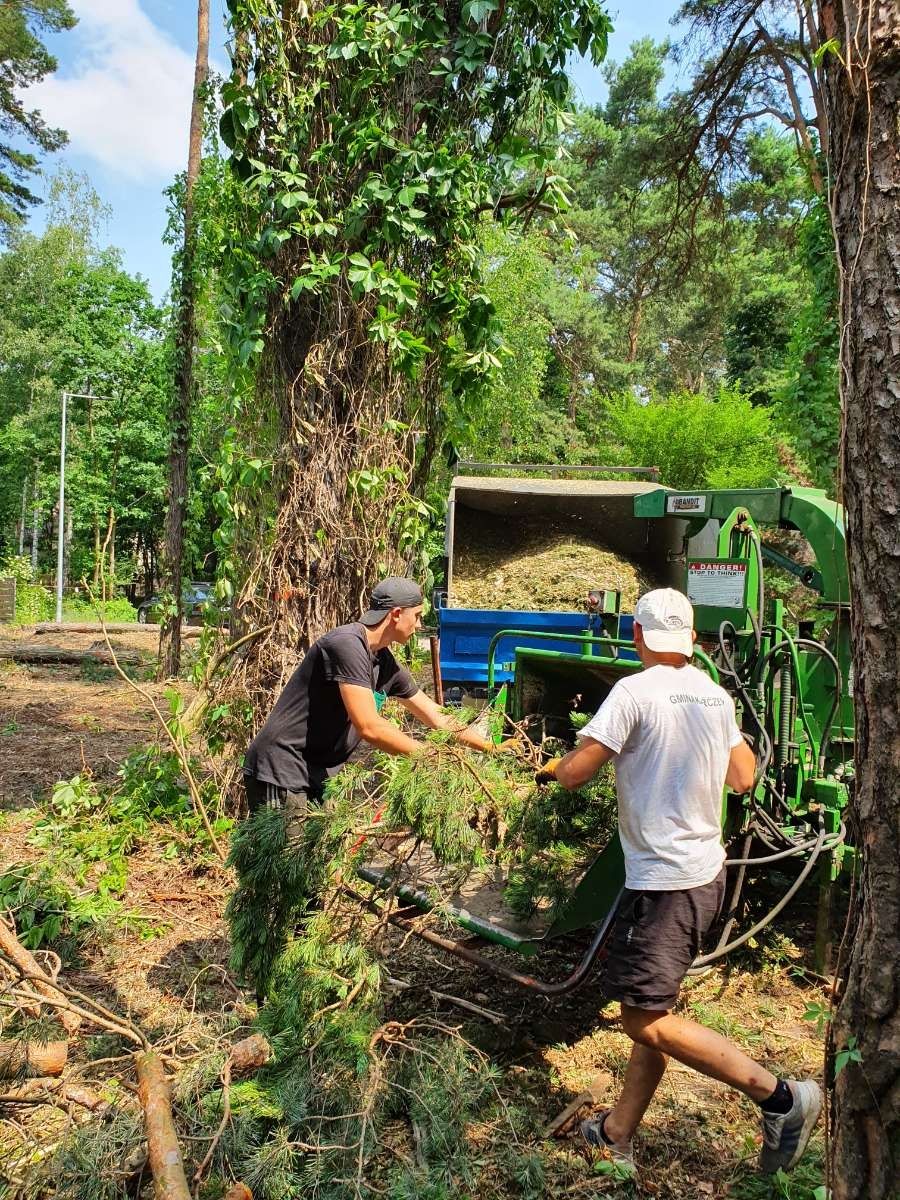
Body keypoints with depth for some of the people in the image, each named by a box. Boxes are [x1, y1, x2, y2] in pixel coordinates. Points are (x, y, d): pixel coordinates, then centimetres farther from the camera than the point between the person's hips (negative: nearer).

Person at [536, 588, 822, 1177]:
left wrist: (556, 766, 5)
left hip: (663, 880, -9)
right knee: (651, 1006, 16)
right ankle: (617, 1135, 28)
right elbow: (744, 777, 15)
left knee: (647, 1021, -1)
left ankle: (779, 1095, -1)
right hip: (707, 870, 9)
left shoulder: (635, 691, -17)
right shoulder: (716, 695, 4)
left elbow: (575, 774, -17)